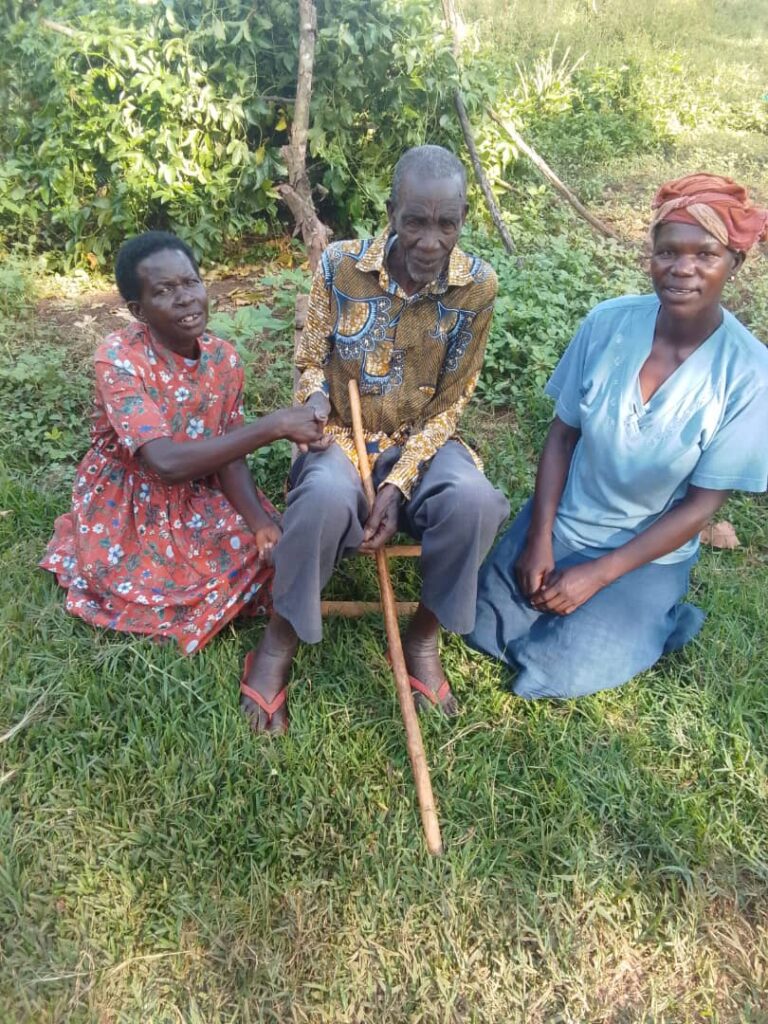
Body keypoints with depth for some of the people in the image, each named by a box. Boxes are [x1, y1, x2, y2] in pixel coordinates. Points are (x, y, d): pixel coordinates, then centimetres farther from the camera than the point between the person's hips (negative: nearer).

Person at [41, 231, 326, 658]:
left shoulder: (224, 357, -9)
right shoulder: (119, 357, -26)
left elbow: (229, 456, -8)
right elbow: (166, 463, -38)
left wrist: (262, 522, -27)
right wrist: (274, 425, -39)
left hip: (195, 496, 5)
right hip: (125, 505, -4)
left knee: (268, 546, -12)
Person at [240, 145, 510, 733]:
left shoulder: (476, 286, -9)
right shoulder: (340, 265, -10)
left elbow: (449, 405, -7)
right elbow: (311, 362, 1)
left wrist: (397, 485, -18)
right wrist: (315, 398, -25)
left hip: (422, 440, 1)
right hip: (341, 437, -1)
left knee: (474, 501, -32)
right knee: (326, 497, -36)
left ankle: (424, 638, -5)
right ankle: (280, 642, -11)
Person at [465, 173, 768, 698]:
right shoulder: (609, 322, -13)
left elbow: (702, 504, -14)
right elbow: (562, 434, -4)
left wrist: (599, 575, -17)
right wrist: (539, 539, -11)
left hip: (650, 553, -2)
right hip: (561, 521, 3)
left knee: (557, 674, -10)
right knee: (483, 631, -3)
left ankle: (656, 619, 16)